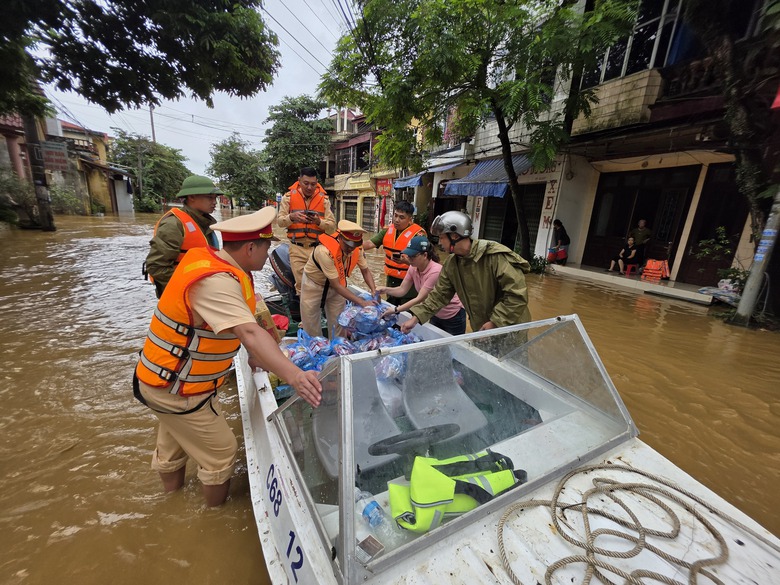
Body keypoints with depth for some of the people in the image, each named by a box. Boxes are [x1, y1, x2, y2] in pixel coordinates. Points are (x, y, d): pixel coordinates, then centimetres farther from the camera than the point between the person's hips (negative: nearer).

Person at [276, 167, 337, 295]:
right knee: (301, 284, -1)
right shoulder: (289, 196, 5)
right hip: (297, 248, 0)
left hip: (318, 247, 0)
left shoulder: (324, 199, 5)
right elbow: (279, 221, 2)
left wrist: (319, 222, -20)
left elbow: (332, 226, 0)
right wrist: (291, 217, -19)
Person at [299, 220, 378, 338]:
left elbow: (365, 271, -5)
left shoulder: (357, 249, -21)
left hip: (337, 285, 4)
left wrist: (374, 291, -23)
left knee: (338, 324, 10)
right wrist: (362, 302, -35)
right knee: (311, 327, 6)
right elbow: (336, 285, -34)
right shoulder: (325, 251, -37)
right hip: (314, 285, -4)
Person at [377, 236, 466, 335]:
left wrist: (395, 310, -34)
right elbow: (402, 290, -5)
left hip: (453, 317, -7)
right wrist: (386, 290, -23)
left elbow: (420, 299, -32)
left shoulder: (435, 272, -32)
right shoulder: (413, 268, -9)